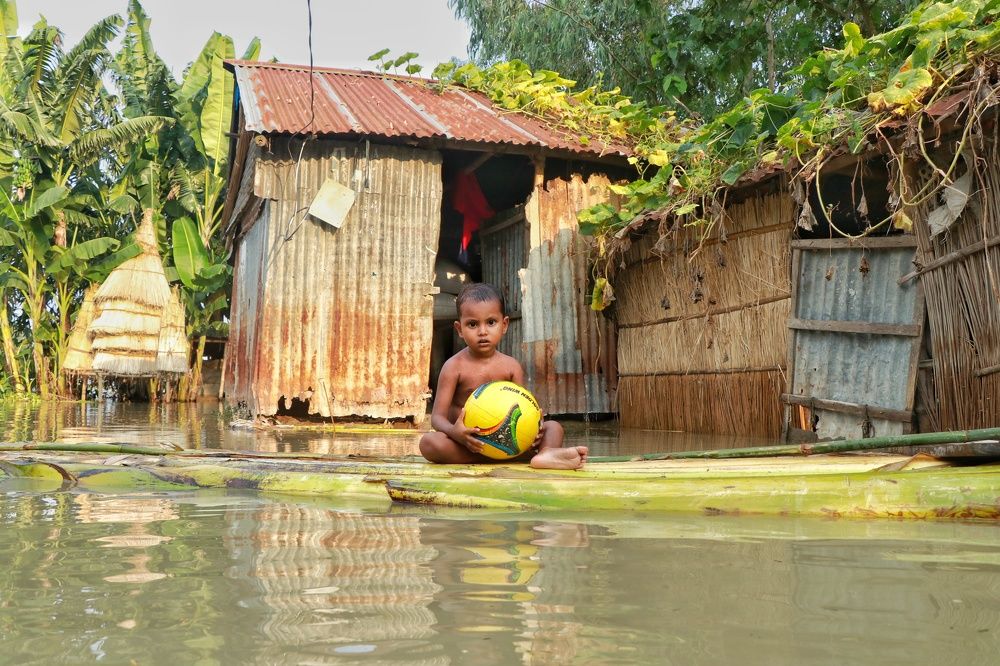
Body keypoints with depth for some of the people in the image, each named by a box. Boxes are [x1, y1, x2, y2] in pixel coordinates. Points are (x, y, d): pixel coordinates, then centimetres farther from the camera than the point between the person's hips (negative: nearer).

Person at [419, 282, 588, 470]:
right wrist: (454, 433, -33)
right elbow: (438, 417, -9)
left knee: (553, 427, -9)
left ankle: (546, 453, -48)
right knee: (429, 442, -32)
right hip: (467, 442, -3)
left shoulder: (511, 366, 4)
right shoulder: (454, 367, -5)